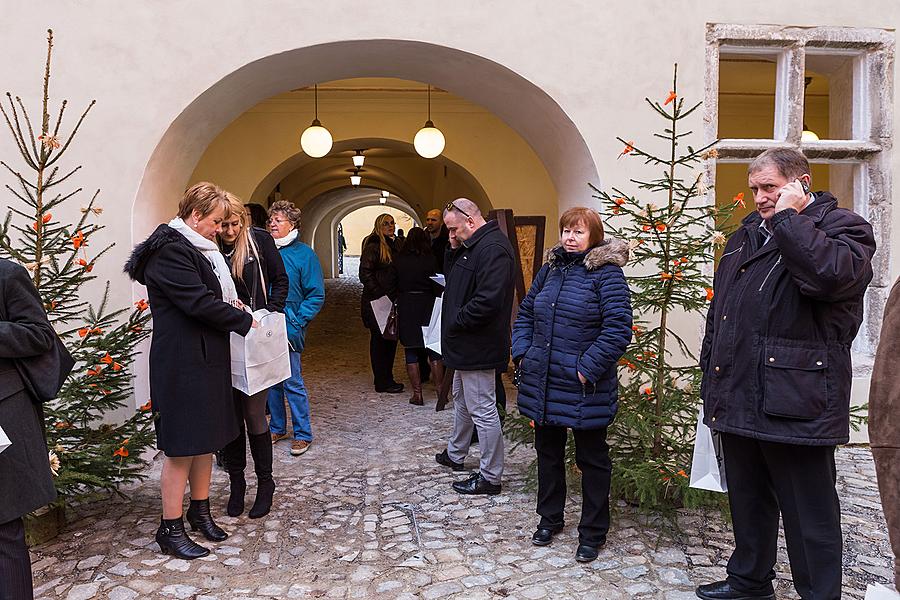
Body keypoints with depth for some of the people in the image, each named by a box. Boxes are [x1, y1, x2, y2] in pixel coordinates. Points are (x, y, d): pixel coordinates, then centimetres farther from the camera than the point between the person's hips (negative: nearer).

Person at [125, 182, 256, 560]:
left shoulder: (197, 248, 16)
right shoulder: (170, 251, -16)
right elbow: (198, 302, -22)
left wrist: (228, 304, 7)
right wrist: (244, 321, -13)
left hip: (207, 359, 10)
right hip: (182, 363, -10)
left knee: (206, 438, 16)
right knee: (182, 446, -2)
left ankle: (200, 512, 29)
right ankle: (170, 530, 10)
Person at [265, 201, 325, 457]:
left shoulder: (304, 254, -5)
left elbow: (316, 296, -7)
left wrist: (296, 323, -14)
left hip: (289, 329, -5)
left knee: (292, 382, -1)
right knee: (271, 380, 13)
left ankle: (303, 434, 12)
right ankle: (277, 428, 27)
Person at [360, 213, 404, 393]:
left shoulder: (393, 245, 14)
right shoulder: (373, 247, -12)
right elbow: (365, 274, -18)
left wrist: (395, 297, 9)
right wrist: (380, 296, -19)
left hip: (391, 301, 8)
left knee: (391, 339, 13)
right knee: (379, 340, 0)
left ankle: (387, 379, 24)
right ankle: (382, 383, 8)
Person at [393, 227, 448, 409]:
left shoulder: (398, 260, -1)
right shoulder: (430, 260, -6)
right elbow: (437, 287, -6)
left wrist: (396, 303, 12)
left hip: (405, 307, 1)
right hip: (426, 306, -1)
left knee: (411, 352, 7)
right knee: (433, 349, 8)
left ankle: (417, 394, 8)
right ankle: (440, 388, -5)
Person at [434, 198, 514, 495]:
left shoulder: (493, 248, -22)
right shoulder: (471, 246, 13)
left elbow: (487, 301, -29)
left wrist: (456, 322, -18)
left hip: (479, 347, -11)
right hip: (466, 345, 11)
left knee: (482, 410, -2)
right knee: (461, 399, 25)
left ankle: (490, 477, 10)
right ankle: (455, 454, 44)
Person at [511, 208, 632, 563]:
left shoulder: (606, 273, -11)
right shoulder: (550, 269, 9)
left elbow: (618, 329, -19)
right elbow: (525, 314, 18)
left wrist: (588, 368, -21)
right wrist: (521, 353, 6)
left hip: (584, 389, -6)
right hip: (543, 384, 7)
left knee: (591, 460, 9)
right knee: (547, 452, 19)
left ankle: (593, 533, 24)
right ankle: (550, 518, 38)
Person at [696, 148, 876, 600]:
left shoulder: (841, 225, -4)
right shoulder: (747, 234, 17)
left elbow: (831, 273, -29)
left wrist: (789, 217, -18)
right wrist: (711, 372, 19)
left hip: (793, 404, -7)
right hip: (737, 400, 8)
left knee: (809, 512, 4)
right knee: (747, 501, 20)